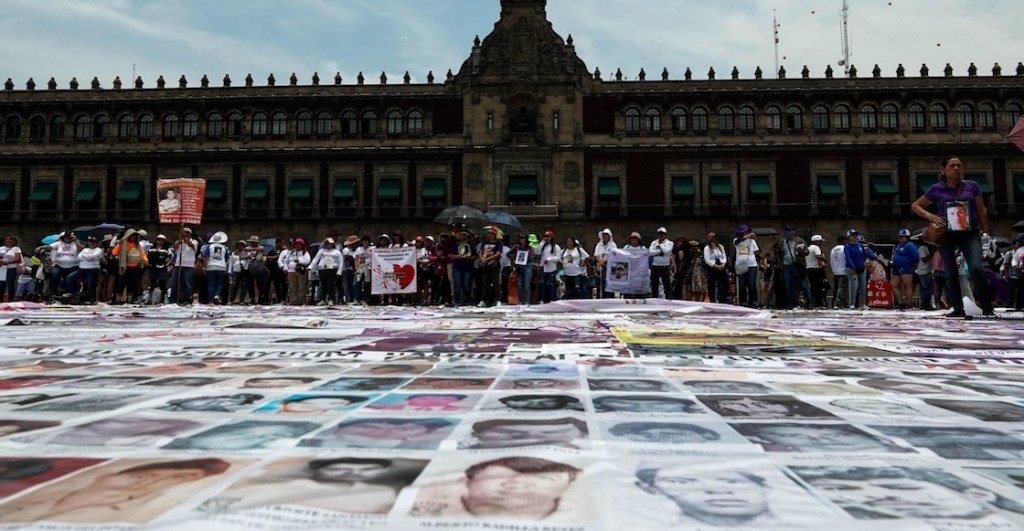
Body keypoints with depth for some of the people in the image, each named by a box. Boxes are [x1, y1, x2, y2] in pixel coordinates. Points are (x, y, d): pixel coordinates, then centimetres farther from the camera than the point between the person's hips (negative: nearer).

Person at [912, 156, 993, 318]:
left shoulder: (971, 186, 4)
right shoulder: (937, 189, 2)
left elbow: (981, 210, 9)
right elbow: (915, 206, 10)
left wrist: (986, 232, 6)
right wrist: (930, 216, -6)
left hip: (970, 233, -1)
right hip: (946, 235, 1)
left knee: (976, 268, -18)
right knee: (951, 273, 4)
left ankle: (987, 307, -8)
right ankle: (958, 309, 12)